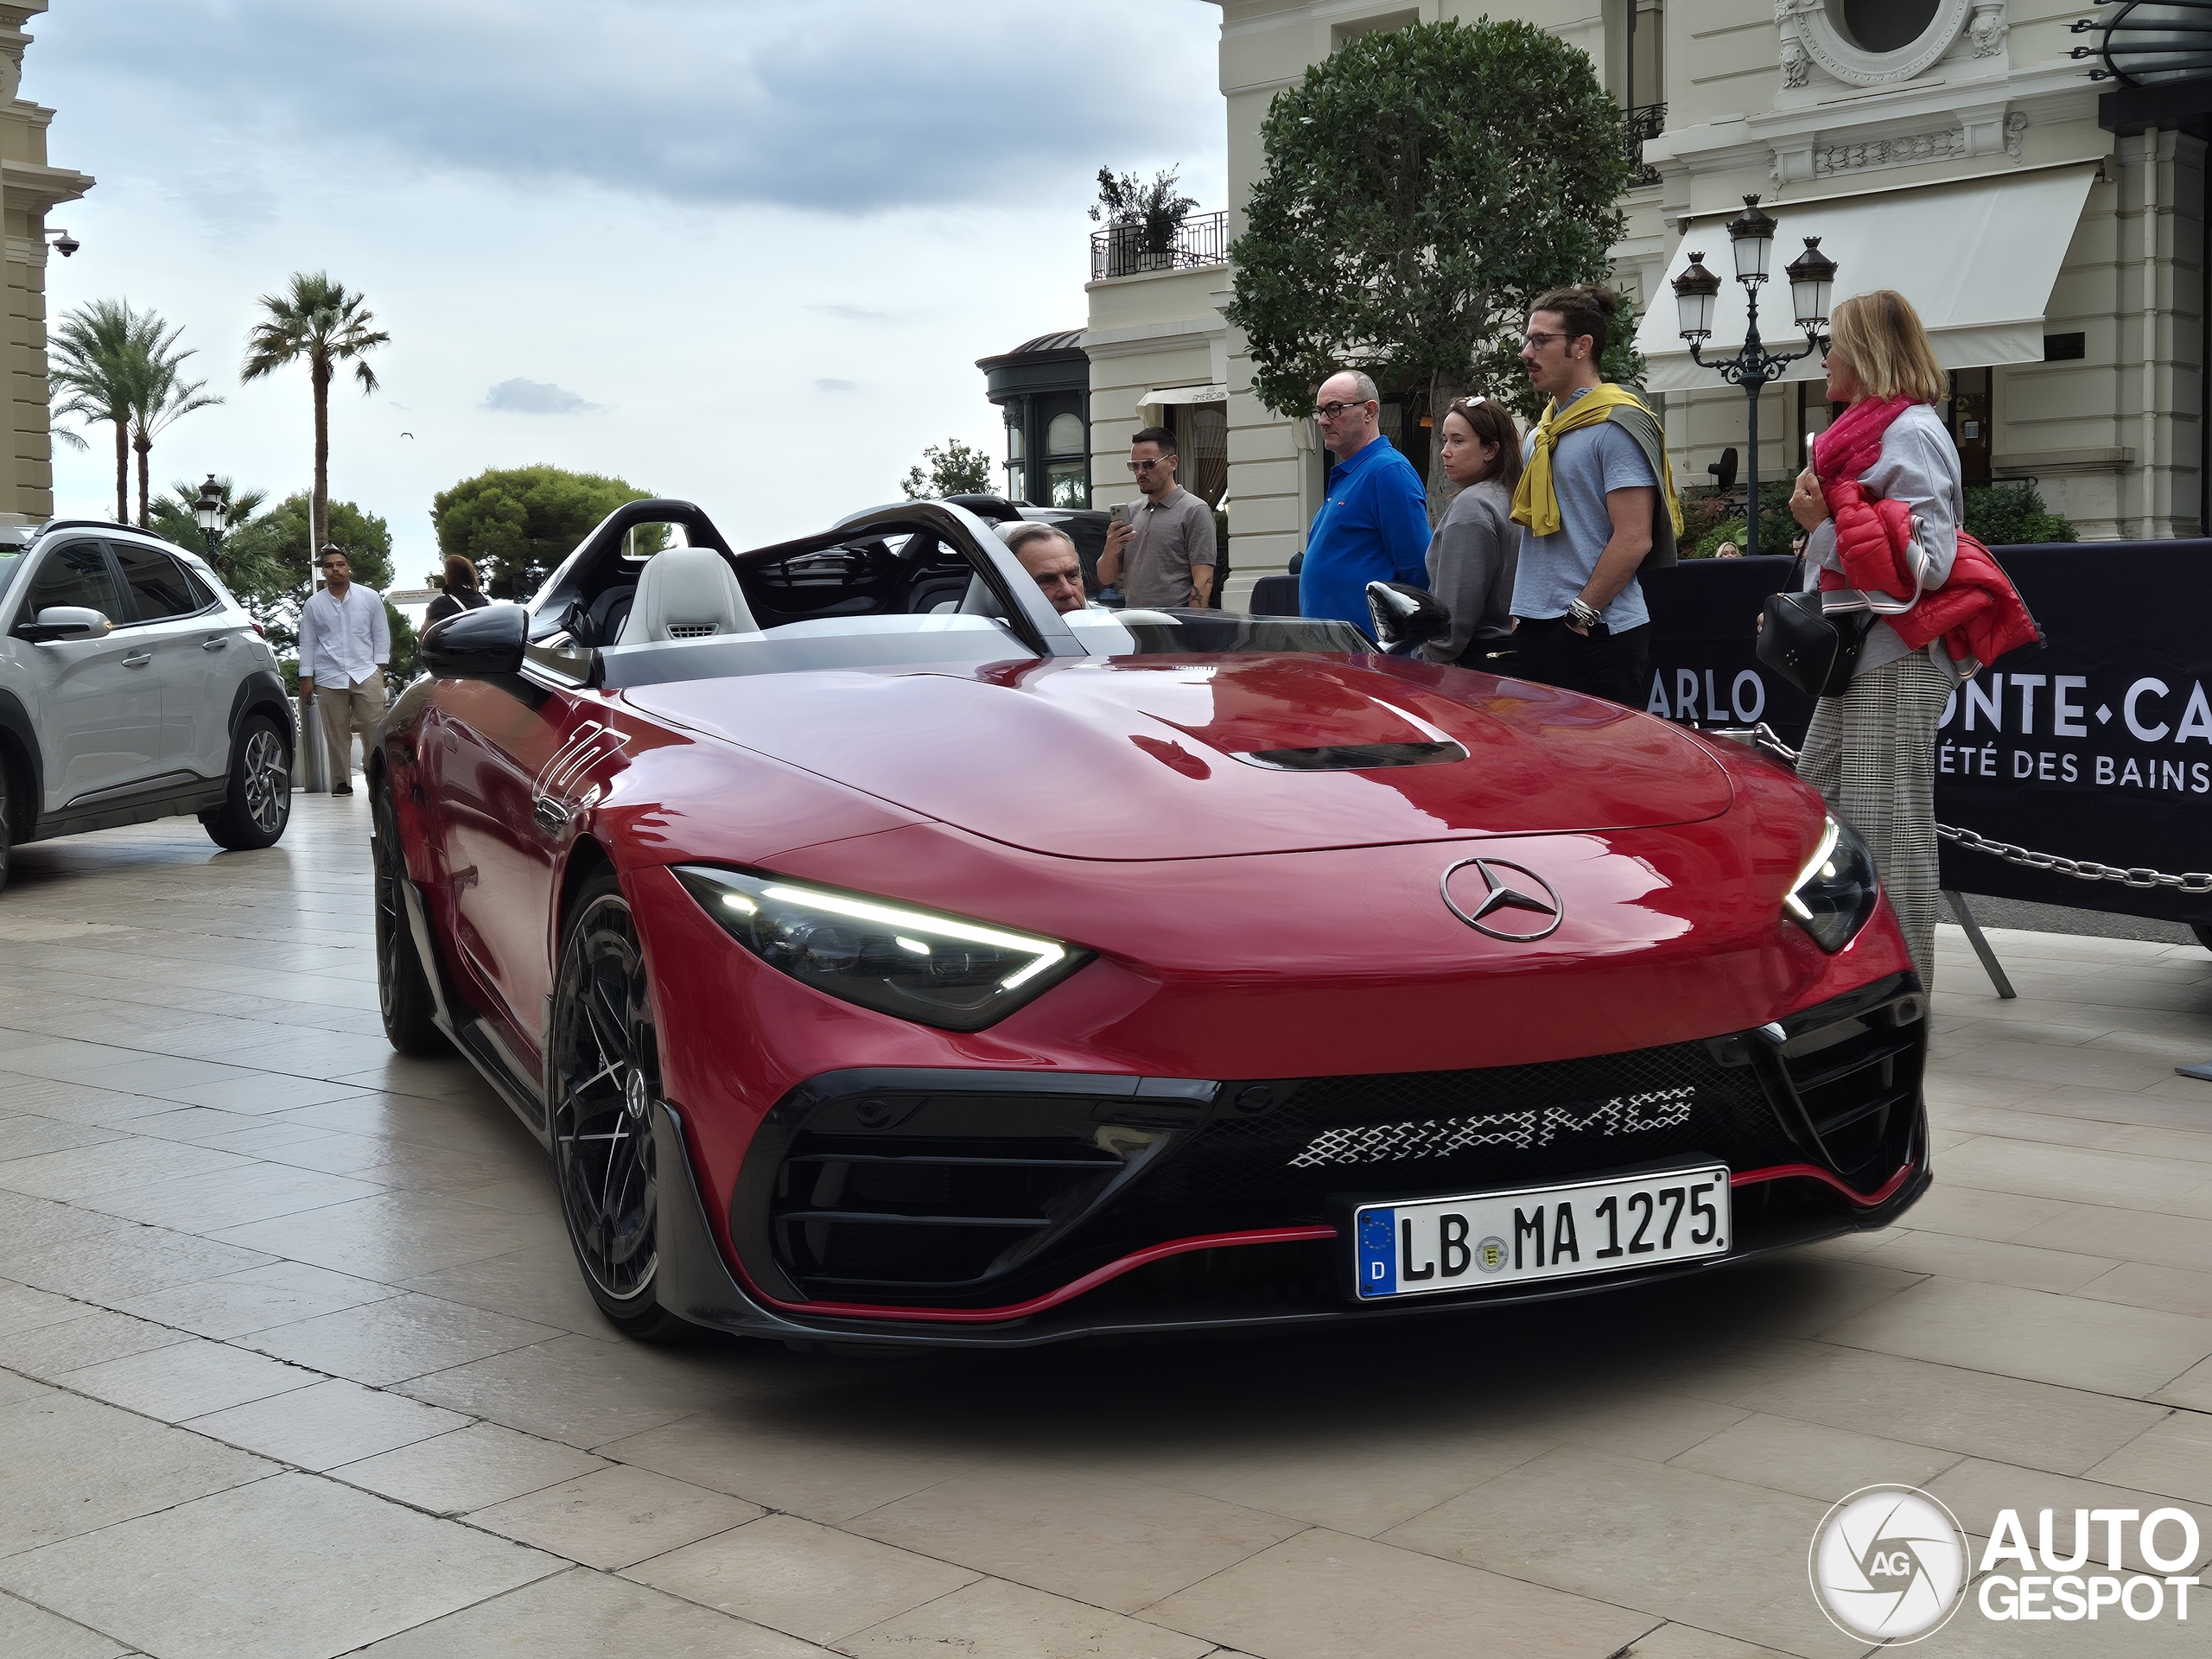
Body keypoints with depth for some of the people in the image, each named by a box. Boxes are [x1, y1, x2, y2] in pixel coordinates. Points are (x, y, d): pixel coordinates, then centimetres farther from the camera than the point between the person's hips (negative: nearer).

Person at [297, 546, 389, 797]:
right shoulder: (313, 604, 10)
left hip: (366, 673, -1)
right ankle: (341, 782, 6)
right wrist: (306, 677, 6)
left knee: (374, 729, -8)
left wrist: (379, 666, 2)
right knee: (336, 733, 0)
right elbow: (307, 643, 12)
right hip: (329, 678, 1)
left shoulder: (370, 597, 8)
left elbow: (381, 634, 11)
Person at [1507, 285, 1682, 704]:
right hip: (1534, 633, 8)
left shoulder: (1617, 425, -9)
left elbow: (1634, 539, -16)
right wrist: (1522, 612, 14)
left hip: (1598, 636, -8)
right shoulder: (1544, 430, 18)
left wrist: (1580, 615, -17)